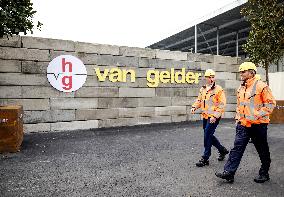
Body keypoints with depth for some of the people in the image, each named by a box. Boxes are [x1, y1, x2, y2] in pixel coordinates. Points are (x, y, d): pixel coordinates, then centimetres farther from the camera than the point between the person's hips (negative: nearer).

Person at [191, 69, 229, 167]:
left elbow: (222, 104, -13)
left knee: (207, 136, -8)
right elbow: (199, 100, 20)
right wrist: (194, 107, 0)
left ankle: (205, 158, 4)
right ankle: (222, 150, 36)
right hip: (205, 116, 7)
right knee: (209, 136, 14)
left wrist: (215, 116, -21)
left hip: (214, 117, -7)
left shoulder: (218, 89, -10)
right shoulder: (203, 89, 11)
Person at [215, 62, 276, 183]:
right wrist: (238, 118, 16)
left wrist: (257, 115, -18)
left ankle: (264, 173, 28)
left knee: (262, 151, 11)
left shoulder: (261, 86, -10)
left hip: (258, 124, -6)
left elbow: (271, 103, -12)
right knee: (237, 148, 1)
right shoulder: (240, 89, 12)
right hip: (243, 124, 6)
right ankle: (229, 173, 1)